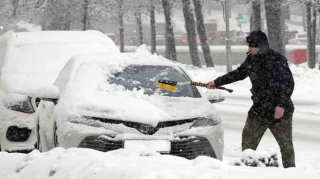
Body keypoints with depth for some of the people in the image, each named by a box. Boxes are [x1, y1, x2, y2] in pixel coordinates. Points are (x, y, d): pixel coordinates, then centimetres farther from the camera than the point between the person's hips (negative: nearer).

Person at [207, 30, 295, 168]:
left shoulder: (277, 60, -15)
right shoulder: (251, 59, 7)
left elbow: (288, 84, -16)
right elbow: (239, 73, 24)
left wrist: (282, 105, -20)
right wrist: (217, 82, 29)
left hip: (280, 111, -6)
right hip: (258, 110, 6)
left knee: (286, 145, 2)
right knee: (248, 143, 1)